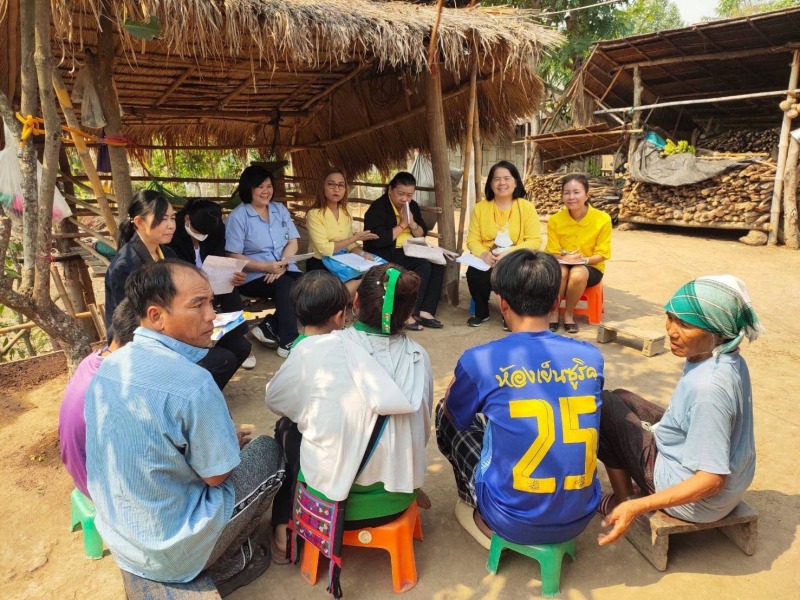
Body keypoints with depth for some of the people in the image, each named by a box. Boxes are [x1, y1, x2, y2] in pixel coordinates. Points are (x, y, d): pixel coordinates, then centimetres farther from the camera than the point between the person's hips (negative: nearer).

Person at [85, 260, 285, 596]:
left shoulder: (108, 366, -5)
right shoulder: (193, 383, -30)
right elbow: (216, 475, -17)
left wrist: (224, 440, 9)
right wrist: (235, 444, 3)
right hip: (170, 554, -7)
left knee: (228, 444, 22)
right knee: (268, 450, 8)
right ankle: (224, 566, 17)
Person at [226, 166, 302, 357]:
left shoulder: (279, 209, 11)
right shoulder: (238, 216, -4)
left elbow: (292, 242, 5)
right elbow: (234, 257, -9)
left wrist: (282, 264, -16)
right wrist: (266, 266, -23)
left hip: (285, 270, 5)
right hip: (253, 276, -5)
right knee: (286, 285, -33)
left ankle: (269, 326, -13)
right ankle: (288, 342, -22)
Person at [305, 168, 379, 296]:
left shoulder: (346, 213, 8)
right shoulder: (314, 214, -12)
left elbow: (349, 244, 7)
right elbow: (324, 249, -19)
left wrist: (362, 253, -15)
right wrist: (355, 238, -15)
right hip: (320, 266, -6)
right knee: (362, 280, -24)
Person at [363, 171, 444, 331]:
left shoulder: (412, 206, 12)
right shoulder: (377, 208, -11)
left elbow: (423, 234, 12)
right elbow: (378, 240, -23)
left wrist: (412, 223, -10)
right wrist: (402, 225, -15)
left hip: (409, 252, 8)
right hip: (386, 255, -8)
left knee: (437, 263, -16)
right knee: (424, 266, -27)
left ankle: (425, 311, -14)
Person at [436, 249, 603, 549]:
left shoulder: (480, 360, -16)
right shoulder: (591, 357, -4)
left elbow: (453, 414, 5)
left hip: (515, 519, -4)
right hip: (580, 517, 4)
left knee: (445, 414, 16)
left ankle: (481, 516, 26)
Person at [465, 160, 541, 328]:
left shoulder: (527, 207, 0)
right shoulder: (480, 208, 6)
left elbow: (534, 241, -7)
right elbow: (472, 240, 2)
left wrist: (510, 253, -23)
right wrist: (483, 254, -21)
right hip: (487, 261, 2)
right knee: (474, 273, -29)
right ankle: (481, 313, 1)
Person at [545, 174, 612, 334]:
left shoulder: (602, 219, -12)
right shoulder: (555, 220, -8)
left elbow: (602, 253, -8)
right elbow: (552, 252, -6)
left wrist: (584, 260, -27)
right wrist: (564, 258, -28)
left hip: (590, 268, -1)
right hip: (562, 266, 1)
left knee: (578, 273, -35)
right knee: (560, 271, -35)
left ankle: (569, 314, -12)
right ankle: (553, 313, -15)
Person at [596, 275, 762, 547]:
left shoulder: (708, 388, -34)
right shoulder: (727, 358, -7)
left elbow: (712, 480, -30)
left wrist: (637, 507, -31)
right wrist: (659, 428, 19)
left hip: (698, 498, -8)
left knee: (605, 405, -4)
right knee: (622, 398, 17)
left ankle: (623, 501, 13)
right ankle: (632, 496, 24)